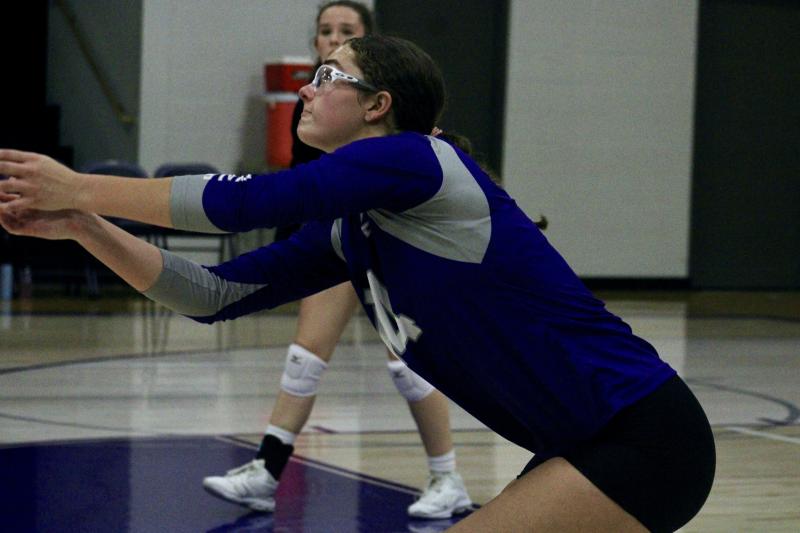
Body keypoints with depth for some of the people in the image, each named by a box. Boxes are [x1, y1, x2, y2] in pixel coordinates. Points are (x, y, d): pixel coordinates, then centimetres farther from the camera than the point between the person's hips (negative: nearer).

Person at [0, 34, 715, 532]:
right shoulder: (343, 233, 12)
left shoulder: (414, 159, -12)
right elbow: (213, 295, 10)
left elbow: (246, 200, -17)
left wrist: (81, 188, -8)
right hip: (586, 448, 9)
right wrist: (81, 226, 0)